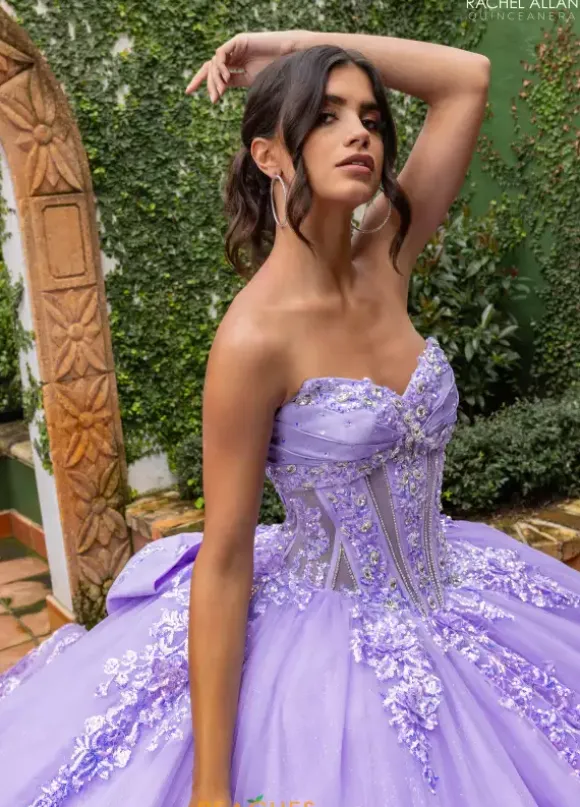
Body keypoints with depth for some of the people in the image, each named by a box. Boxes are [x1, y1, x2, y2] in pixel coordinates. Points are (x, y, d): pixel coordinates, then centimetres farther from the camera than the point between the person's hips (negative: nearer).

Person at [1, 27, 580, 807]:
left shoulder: (384, 266, -6)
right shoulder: (256, 335, -24)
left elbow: (469, 78, 0)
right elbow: (223, 561, -20)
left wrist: (294, 42, -6)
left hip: (445, 598, 7)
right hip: (329, 639, -7)